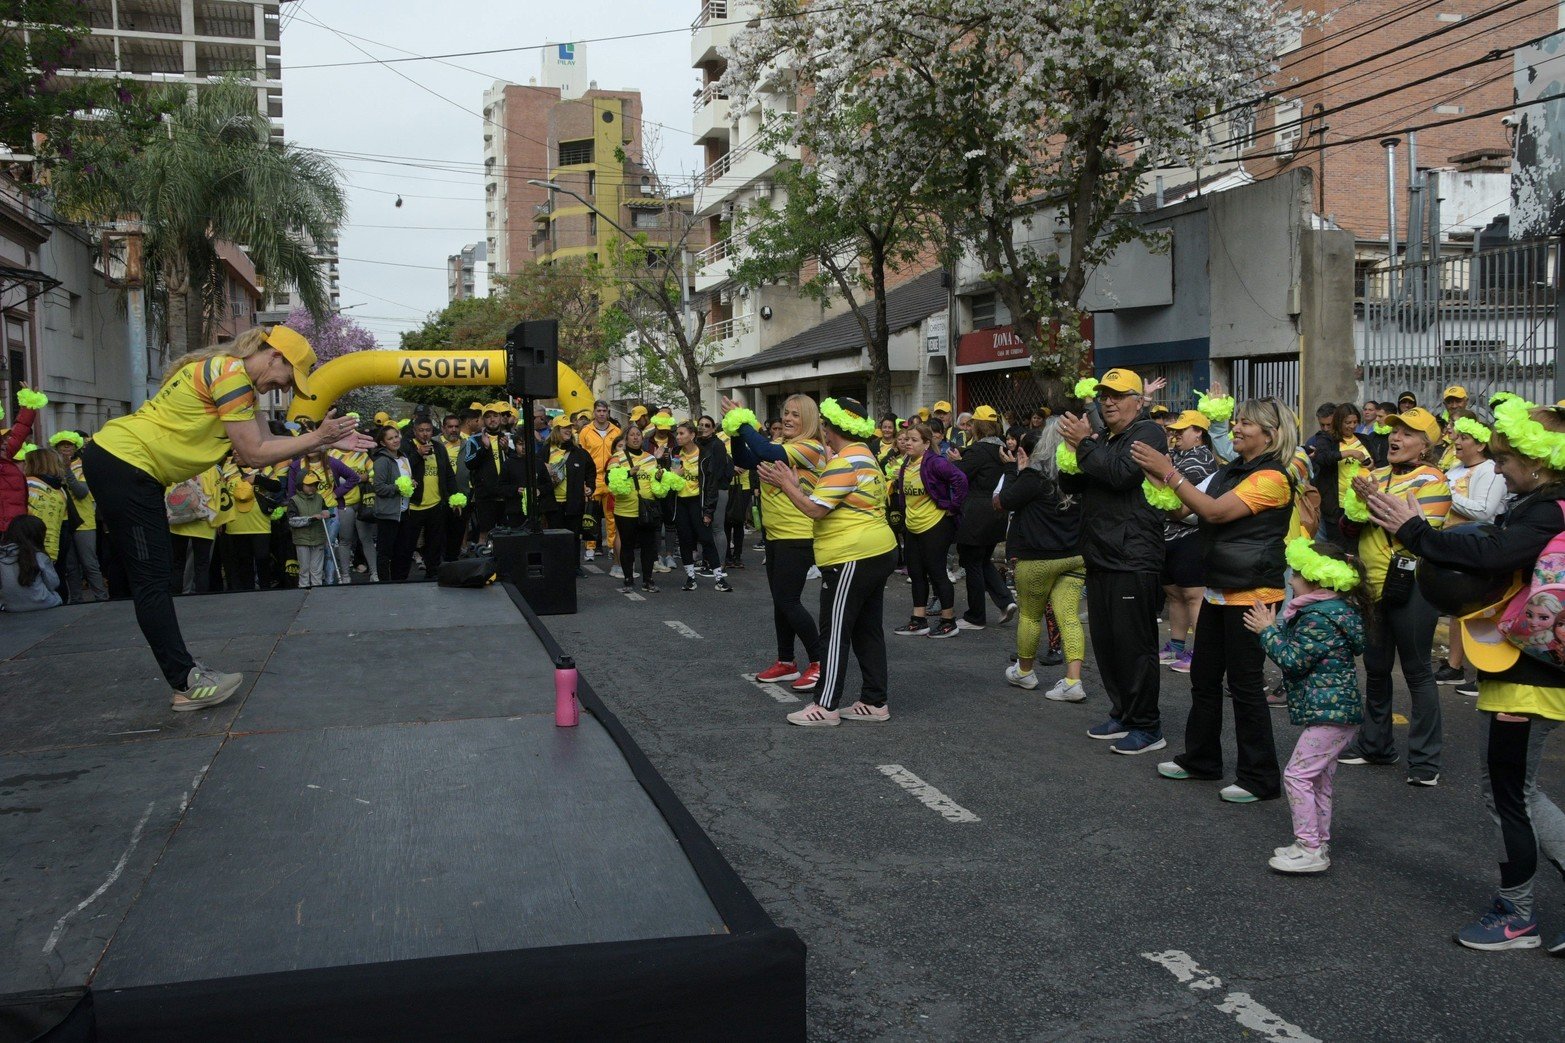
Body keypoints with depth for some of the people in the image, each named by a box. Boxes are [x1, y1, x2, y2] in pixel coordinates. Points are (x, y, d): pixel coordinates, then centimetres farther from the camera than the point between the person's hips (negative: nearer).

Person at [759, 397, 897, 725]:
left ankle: (825, 707, 1)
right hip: (876, 553, 10)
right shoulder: (866, 457, 16)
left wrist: (785, 484, -7)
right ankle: (875, 702, 17)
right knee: (868, 630, 13)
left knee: (835, 631, -4)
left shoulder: (845, 463, -17)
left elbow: (815, 509, -19)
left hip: (853, 559, -10)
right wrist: (796, 486, 10)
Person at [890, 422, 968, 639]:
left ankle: (949, 622, 10)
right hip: (912, 527, 9)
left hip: (935, 526, -8)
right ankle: (919, 622, 20)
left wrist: (953, 507, -21)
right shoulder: (906, 464, 8)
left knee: (936, 572, -2)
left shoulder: (934, 463, -17)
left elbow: (960, 478, -26)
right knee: (916, 573, 12)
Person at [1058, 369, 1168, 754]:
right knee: (1105, 640, 12)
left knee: (1134, 642, -6)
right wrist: (1075, 449, -3)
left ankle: (1147, 726, 2)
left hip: (1133, 558, -9)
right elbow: (1071, 485, 14)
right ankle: (1122, 714, 24)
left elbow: (1123, 474, -22)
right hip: (1100, 555, 9)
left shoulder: (1147, 433, -6)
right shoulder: (1101, 439, 20)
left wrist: (1085, 445, -15)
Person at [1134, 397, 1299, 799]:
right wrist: (1159, 478, -4)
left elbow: (1215, 511, -23)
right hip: (1219, 590, 9)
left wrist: (1170, 473, -21)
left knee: (1245, 683, -3)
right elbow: (1186, 508, 9)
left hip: (1251, 594, -9)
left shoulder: (1271, 478, -15)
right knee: (1204, 676, 15)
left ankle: (1260, 777, 7)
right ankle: (1200, 758, 29)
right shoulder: (1231, 471, 13)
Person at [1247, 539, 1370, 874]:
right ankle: (1318, 843, 27)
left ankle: (1310, 849, -5)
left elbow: (1293, 660, -20)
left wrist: (1268, 631, -10)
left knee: (1297, 774, -8)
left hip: (1330, 711, -11)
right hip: (1333, 710, 11)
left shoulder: (1317, 619, -20)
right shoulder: (1333, 609, 13)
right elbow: (1300, 650, 18)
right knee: (1319, 778, 18)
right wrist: (1274, 628, 10)